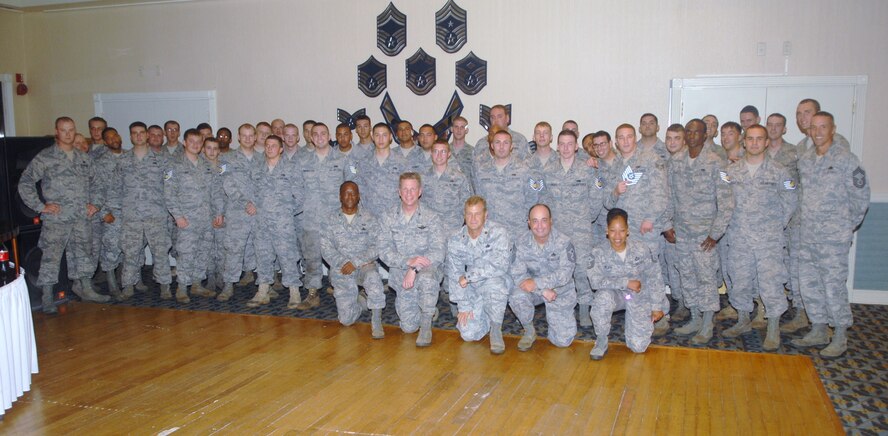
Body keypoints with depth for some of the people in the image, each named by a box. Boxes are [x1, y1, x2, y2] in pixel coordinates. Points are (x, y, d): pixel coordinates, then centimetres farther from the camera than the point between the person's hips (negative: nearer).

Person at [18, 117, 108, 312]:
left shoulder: (84, 158, 11)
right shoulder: (44, 157, -4)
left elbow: (95, 182, 21)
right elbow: (25, 182, -5)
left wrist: (95, 203, 9)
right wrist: (40, 206, -10)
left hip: (81, 218, 5)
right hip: (56, 219, -5)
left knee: (83, 254, 13)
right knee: (51, 257, -3)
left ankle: (87, 290, 25)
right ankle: (47, 299, 4)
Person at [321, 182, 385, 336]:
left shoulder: (369, 219, 1)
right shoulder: (331, 219, 4)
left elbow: (377, 247, -8)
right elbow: (325, 247, -3)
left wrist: (355, 262, -18)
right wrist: (343, 263, -17)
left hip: (364, 265, -1)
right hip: (340, 271, 2)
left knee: (372, 277, -39)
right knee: (346, 319, -5)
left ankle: (376, 322, -27)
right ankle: (359, 301, 29)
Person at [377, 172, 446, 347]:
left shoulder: (431, 218, -5)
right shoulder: (388, 218, 1)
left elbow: (438, 253, -14)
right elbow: (384, 251, -8)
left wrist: (415, 269, -28)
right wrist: (408, 261, -25)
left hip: (427, 268, -2)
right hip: (400, 273, 2)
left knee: (427, 278, -40)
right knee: (408, 327, -5)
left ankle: (426, 324, -18)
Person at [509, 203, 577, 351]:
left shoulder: (563, 242, -19)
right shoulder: (521, 241, -13)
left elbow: (565, 274, -26)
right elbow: (516, 273, -16)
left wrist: (537, 283, -35)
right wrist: (543, 290, -27)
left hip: (561, 292, -1)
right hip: (534, 289, 1)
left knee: (563, 340, -6)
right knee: (516, 296, -33)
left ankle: (553, 317, 29)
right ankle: (529, 332, -5)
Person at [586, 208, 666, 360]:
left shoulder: (642, 250, -12)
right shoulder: (599, 252, -15)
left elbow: (654, 278, -3)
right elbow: (595, 280, -23)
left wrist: (656, 307, -2)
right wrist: (626, 283, -27)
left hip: (639, 297, 1)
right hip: (615, 295, -1)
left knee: (639, 346, -7)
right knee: (604, 296, -38)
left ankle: (639, 324, 30)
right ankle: (601, 342, -15)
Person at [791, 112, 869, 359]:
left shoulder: (846, 159, -7)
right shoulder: (804, 160, 10)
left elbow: (861, 196, -5)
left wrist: (849, 225, -2)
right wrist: (801, 222, 11)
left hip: (834, 236, -6)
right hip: (807, 236, 6)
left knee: (834, 285, -4)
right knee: (809, 283, 11)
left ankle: (840, 337, 9)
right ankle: (818, 331, 25)